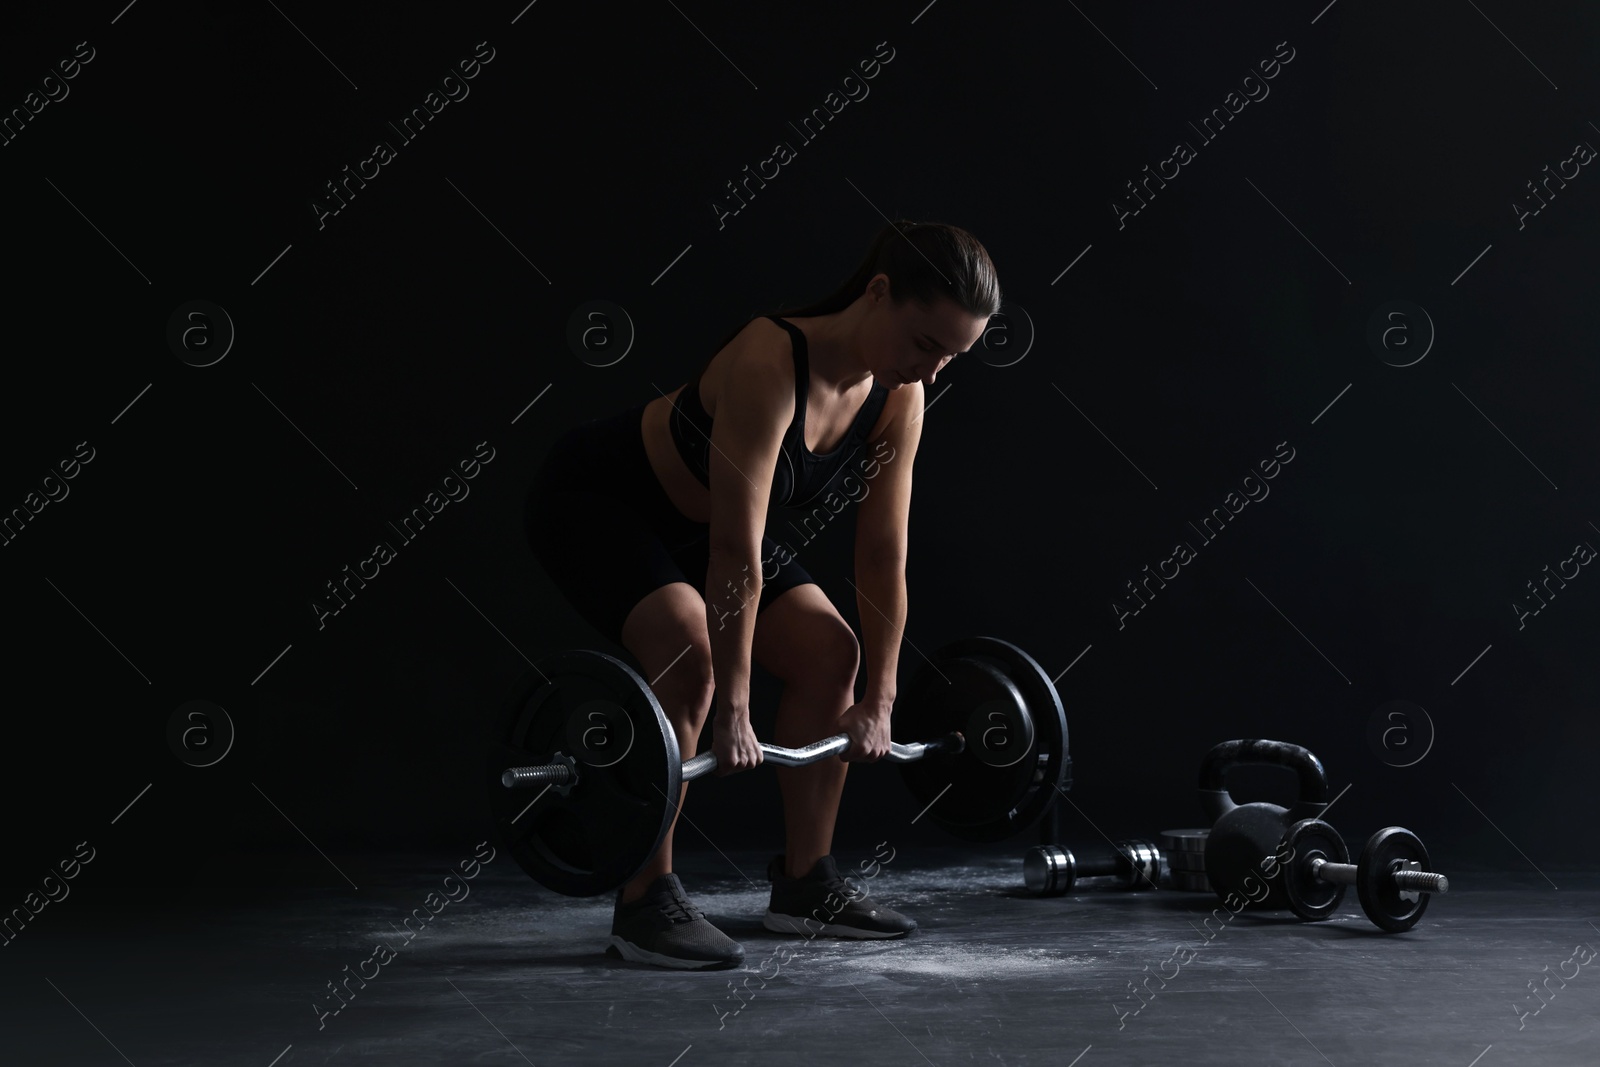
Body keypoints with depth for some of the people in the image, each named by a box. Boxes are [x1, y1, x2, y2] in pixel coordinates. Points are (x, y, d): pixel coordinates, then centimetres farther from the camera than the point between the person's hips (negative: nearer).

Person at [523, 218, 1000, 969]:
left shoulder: (897, 399, -13)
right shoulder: (770, 363, -36)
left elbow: (884, 557, -7)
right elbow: (736, 555, -36)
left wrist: (879, 700, -6)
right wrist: (733, 713, -33)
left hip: (686, 521, 8)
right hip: (592, 500, -8)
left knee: (830, 651, 1)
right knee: (690, 654, -30)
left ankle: (804, 884, 12)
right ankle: (645, 905, -19)